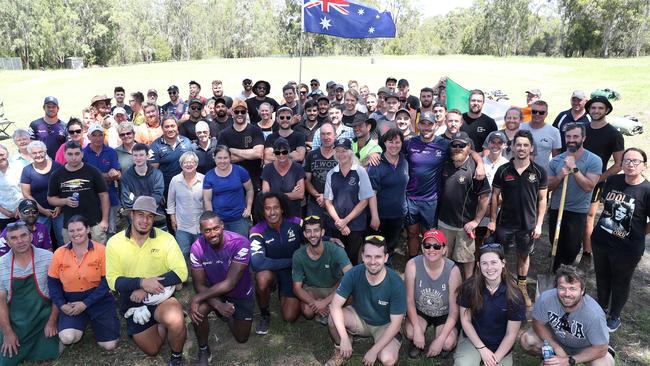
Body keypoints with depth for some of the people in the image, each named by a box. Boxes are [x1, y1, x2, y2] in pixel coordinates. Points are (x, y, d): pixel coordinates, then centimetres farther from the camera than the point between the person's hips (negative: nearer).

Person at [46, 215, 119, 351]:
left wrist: (85, 304, -16)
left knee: (109, 345, -3)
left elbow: (107, 281, -12)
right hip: (71, 302, 2)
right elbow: (53, 283, 4)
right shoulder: (59, 254, -2)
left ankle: (93, 322, 27)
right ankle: (80, 325, 13)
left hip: (98, 300, -1)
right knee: (67, 338, -24)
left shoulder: (101, 250, -11)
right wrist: (62, 305, -9)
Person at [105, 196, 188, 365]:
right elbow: (113, 280, -11)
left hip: (161, 297, -2)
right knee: (152, 350, 9)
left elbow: (181, 272, -18)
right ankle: (161, 324, 41)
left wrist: (146, 289, -25)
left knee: (176, 321, -34)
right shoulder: (114, 242, -10)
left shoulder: (166, 238, -13)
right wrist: (142, 283, -29)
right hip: (133, 302, 2)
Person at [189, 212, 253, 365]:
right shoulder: (197, 248, -24)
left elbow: (229, 283, -33)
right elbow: (199, 284, -17)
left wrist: (198, 298, -30)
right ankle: (203, 351, -3)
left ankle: (230, 315, 40)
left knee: (241, 338, 8)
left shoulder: (240, 243, -34)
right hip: (213, 291, 1)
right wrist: (218, 304, -31)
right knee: (198, 310, -30)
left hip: (241, 294, -1)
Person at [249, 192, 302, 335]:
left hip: (293, 272, 2)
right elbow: (257, 263, -36)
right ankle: (264, 315, -5)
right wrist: (291, 261, -31)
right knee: (262, 279, -37)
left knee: (290, 317, -7)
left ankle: (284, 295, 29)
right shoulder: (257, 231, -22)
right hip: (271, 271, -1)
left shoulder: (295, 223, -14)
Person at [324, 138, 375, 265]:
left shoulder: (360, 172, -4)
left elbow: (364, 201, -6)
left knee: (352, 259, 7)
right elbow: (328, 201, 5)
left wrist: (346, 220, -9)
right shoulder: (331, 174, 5)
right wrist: (338, 221, -8)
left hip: (356, 226, -2)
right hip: (334, 225, 2)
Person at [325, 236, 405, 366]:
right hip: (359, 318, 2)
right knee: (333, 318, -27)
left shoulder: (396, 283, -27)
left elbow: (395, 324, -22)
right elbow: (335, 305, -23)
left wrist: (374, 350, -24)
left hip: (384, 326, -2)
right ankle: (341, 350, 2)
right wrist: (344, 338, -32)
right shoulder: (354, 274, -22)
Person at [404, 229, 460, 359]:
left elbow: (454, 310, -18)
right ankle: (417, 343, 9)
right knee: (410, 333, -29)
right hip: (420, 311, 0)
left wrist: (440, 340, -24)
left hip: (444, 315, 0)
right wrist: (417, 329, -25)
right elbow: (409, 301, -14)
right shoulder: (412, 265, -23)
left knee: (448, 343, -25)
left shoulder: (452, 270, -24)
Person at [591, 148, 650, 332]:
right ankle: (601, 308, 45)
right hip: (601, 240, 4)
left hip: (627, 248, -4)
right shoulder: (612, 180, -5)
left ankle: (614, 316, 38)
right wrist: (608, 223, 9)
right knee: (602, 278, 22)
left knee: (621, 283, 16)